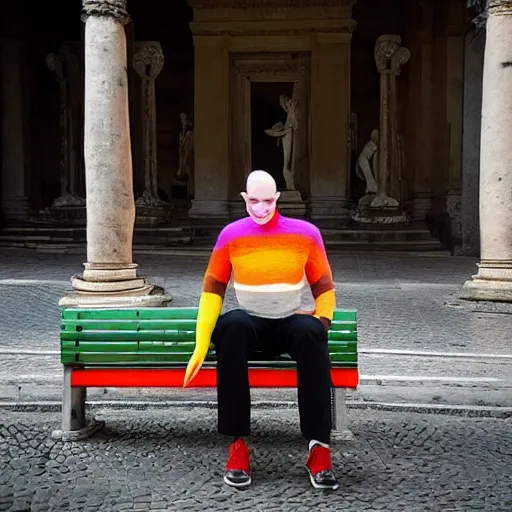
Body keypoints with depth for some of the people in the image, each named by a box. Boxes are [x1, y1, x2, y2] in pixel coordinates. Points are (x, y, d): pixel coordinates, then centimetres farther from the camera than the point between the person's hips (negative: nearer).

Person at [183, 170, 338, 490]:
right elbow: (213, 289, 3)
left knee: (310, 332, -36)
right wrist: (201, 345, -6)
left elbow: (324, 288, 7)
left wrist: (320, 323, -12)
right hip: (251, 323, 0)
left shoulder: (306, 233, 0)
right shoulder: (231, 235, 0)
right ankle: (238, 444, -31)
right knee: (231, 326, -36)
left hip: (291, 323, 0)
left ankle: (319, 447, -32)